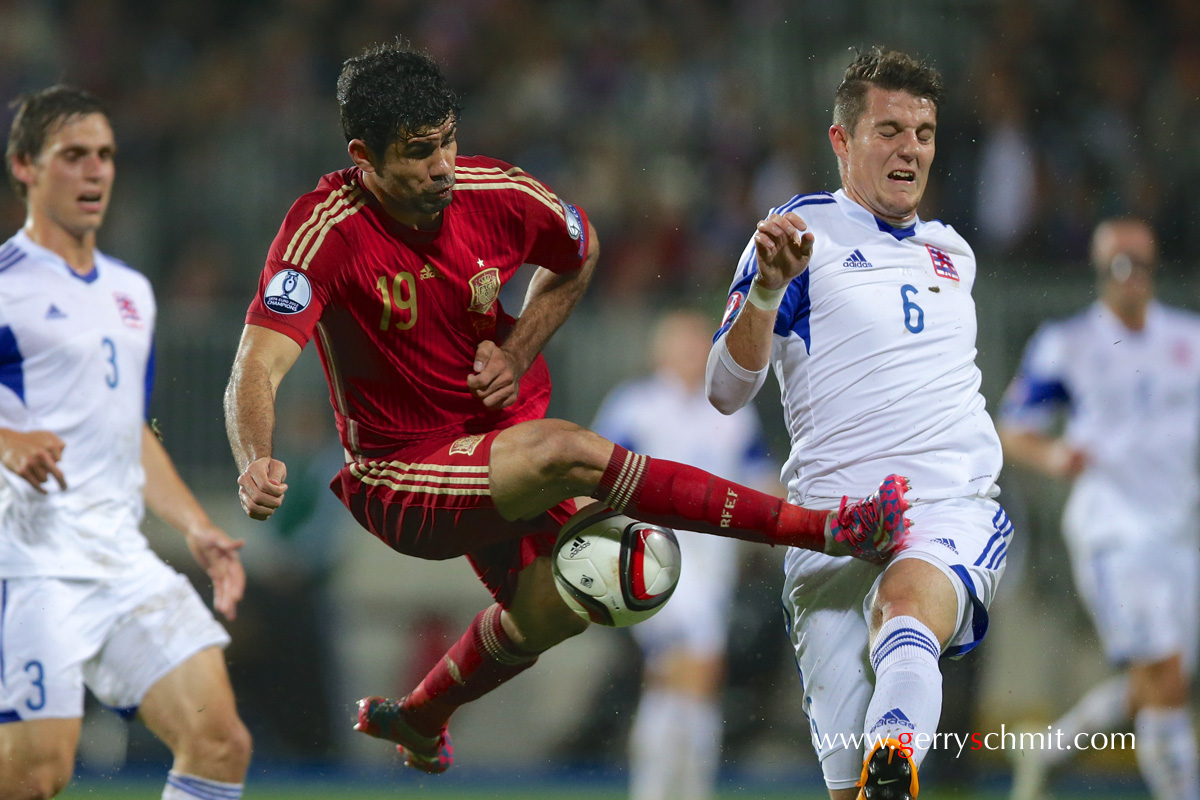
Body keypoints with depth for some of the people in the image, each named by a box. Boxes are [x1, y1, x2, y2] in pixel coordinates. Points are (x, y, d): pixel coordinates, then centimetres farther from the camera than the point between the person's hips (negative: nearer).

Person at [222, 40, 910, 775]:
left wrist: (517, 355, -3)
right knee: (568, 452, -28)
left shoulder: (498, 196, -12)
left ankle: (418, 720, 35)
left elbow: (578, 256, 11)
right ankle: (825, 530, -29)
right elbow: (257, 372, -33)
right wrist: (258, 465, -52)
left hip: (495, 442, 7)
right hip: (399, 482, -7)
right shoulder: (325, 233, -25)